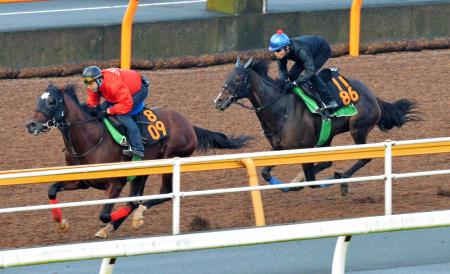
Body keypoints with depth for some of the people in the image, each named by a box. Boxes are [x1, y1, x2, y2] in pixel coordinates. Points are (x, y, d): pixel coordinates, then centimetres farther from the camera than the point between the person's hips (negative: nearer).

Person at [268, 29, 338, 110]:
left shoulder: (299, 49, -45)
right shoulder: (281, 51, -24)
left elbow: (310, 70, -49)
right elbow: (282, 68, -12)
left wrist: (294, 83, -53)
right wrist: (284, 81, -32)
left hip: (323, 49, -7)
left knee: (310, 74, -25)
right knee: (292, 74, -6)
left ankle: (330, 101, -15)